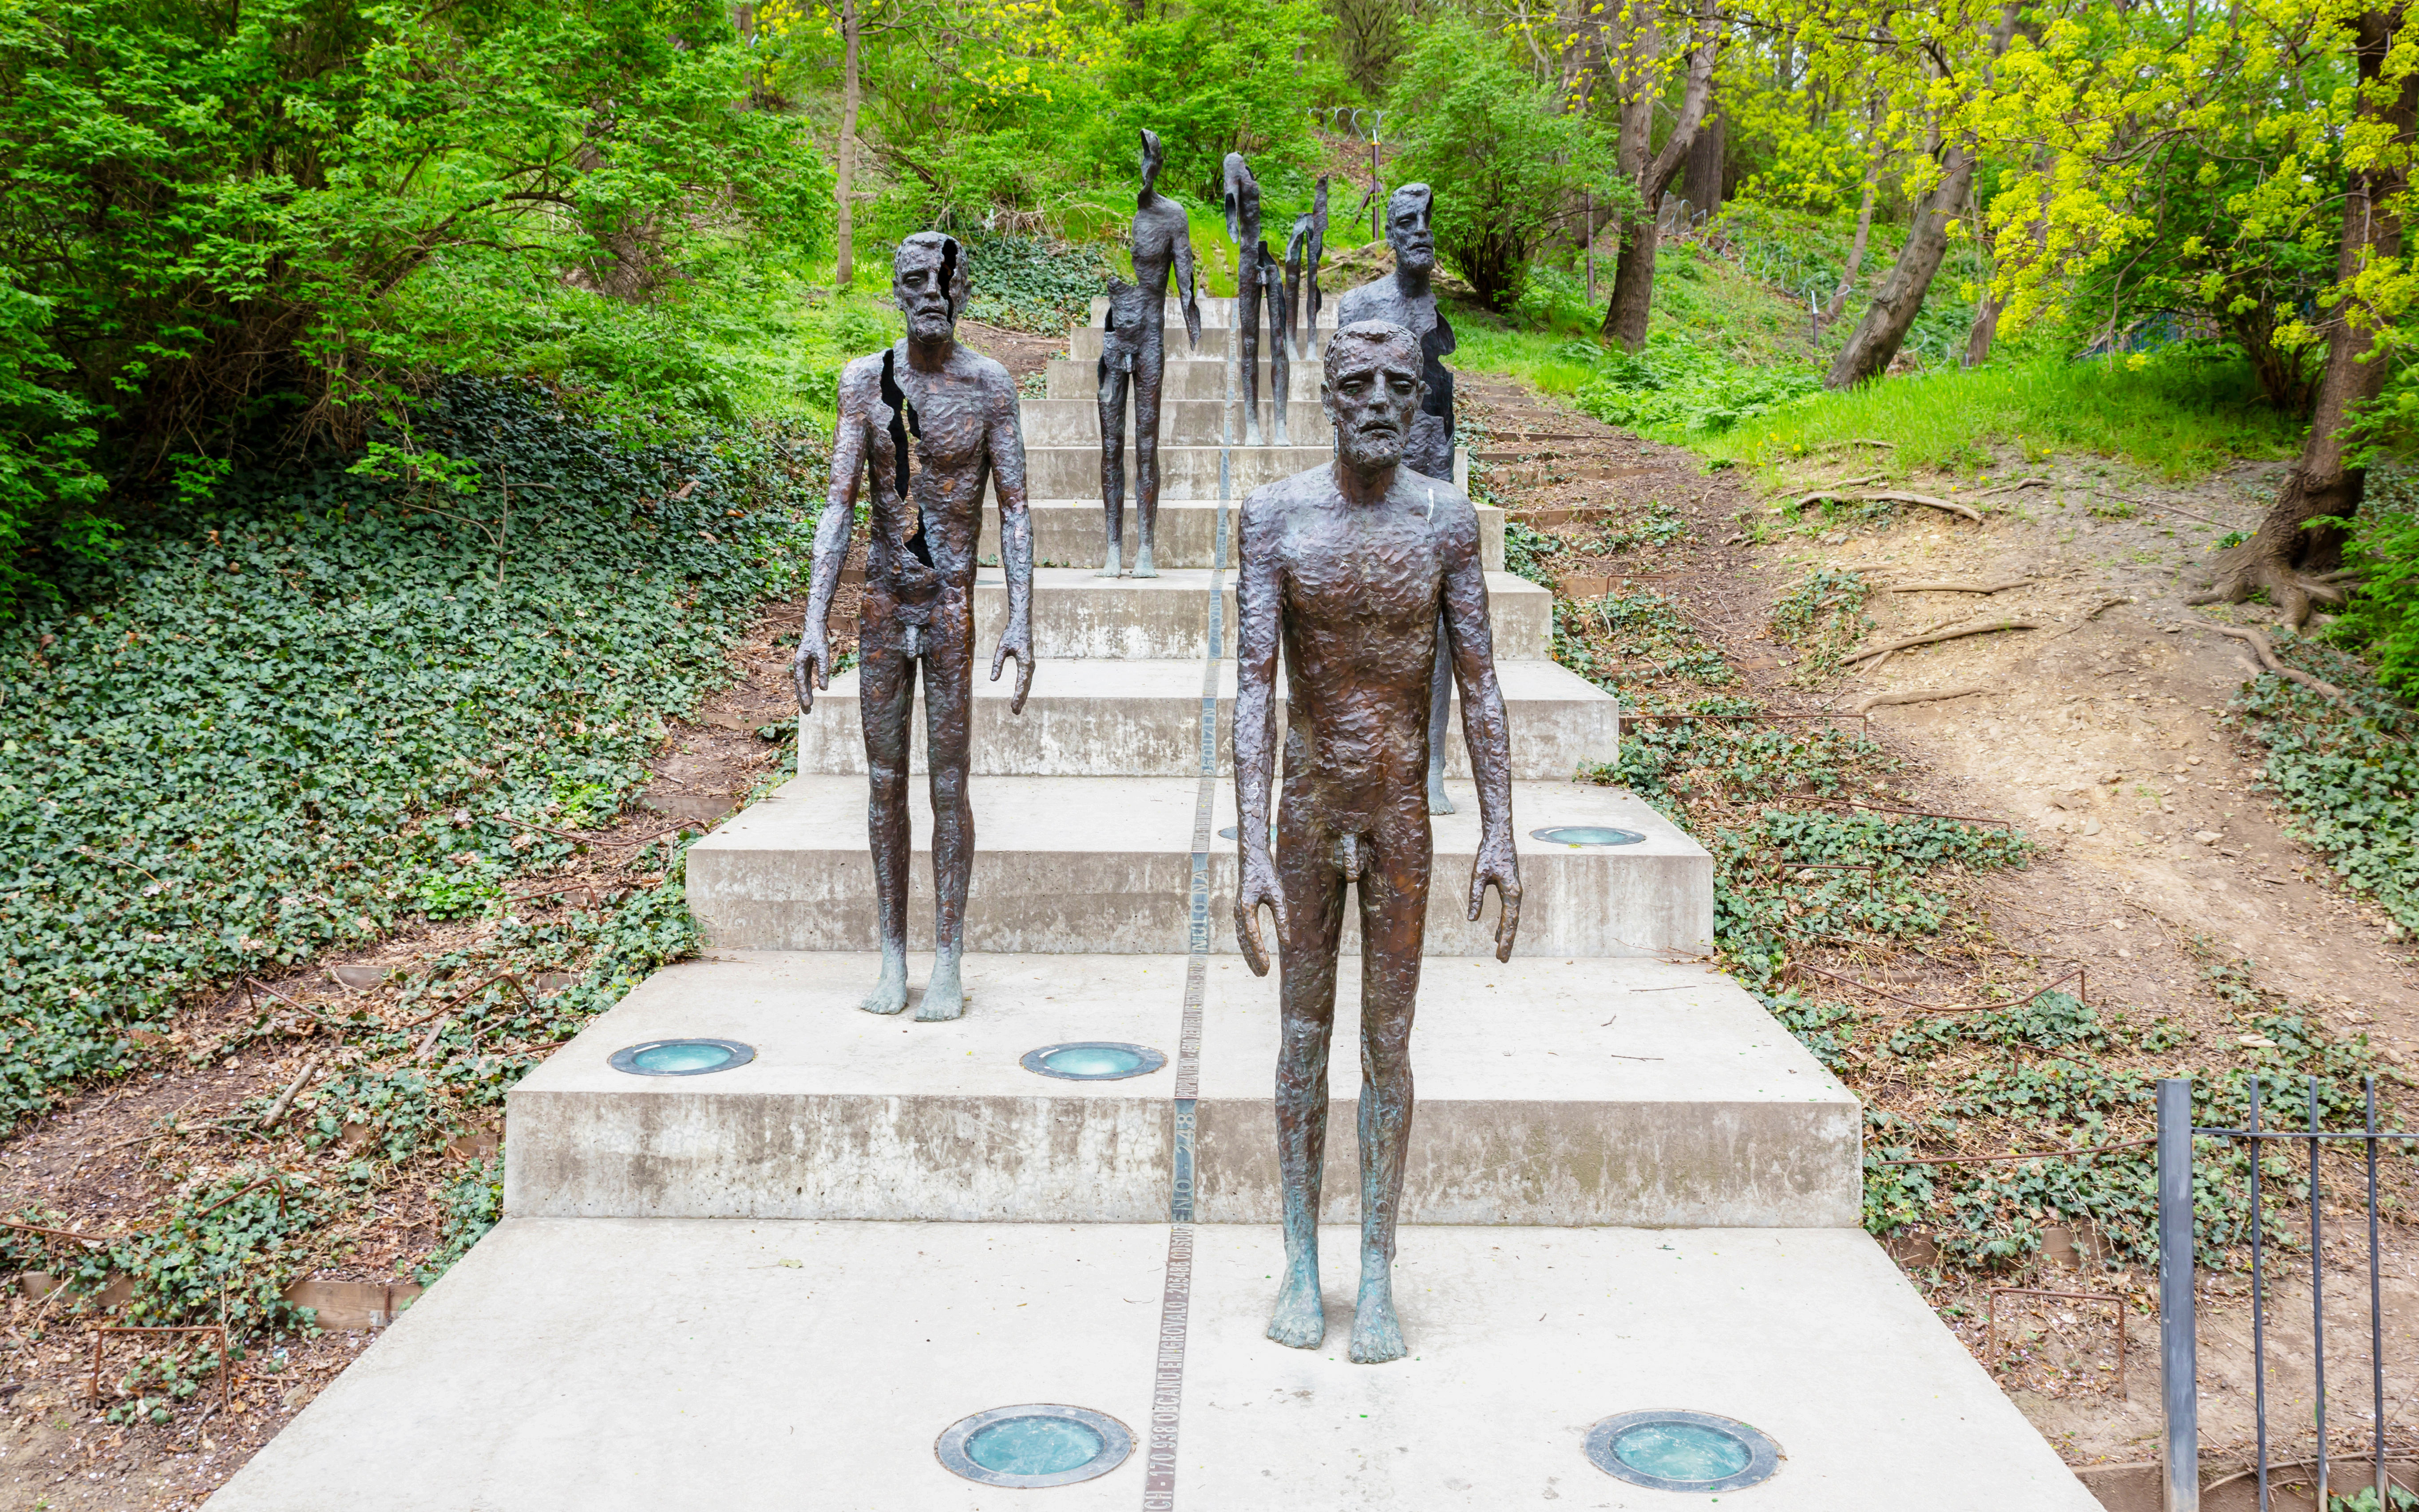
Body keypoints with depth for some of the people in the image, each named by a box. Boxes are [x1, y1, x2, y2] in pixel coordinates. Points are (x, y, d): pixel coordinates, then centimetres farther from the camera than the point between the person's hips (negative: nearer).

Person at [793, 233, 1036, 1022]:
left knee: (949, 784, 1)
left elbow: (1014, 508, -2)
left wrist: (1021, 620, -12)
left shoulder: (988, 384, -2)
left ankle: (947, 964, 9)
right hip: (883, 604, 2)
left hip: (952, 605, -2)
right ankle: (892, 959, 17)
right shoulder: (865, 380, 2)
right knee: (886, 781, 7)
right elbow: (839, 503, -2)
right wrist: (815, 624, -9)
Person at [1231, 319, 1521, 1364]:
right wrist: (1251, 852, -21)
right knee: (1305, 1035, 8)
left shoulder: (1447, 519, -5)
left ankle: (1378, 1275, 15)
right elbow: (1253, 687, -14)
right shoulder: (1276, 516, -9)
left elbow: (1478, 685, -3)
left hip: (1403, 809, 0)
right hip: (1308, 808, 0)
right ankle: (1302, 1264, 21)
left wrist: (1498, 835, -8)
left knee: (1389, 1043, 5)